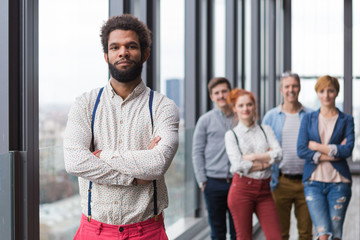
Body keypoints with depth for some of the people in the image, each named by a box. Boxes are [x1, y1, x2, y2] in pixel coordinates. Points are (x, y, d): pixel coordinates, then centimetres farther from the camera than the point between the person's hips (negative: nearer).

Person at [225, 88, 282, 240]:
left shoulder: (266, 130, 11)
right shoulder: (231, 135, 3)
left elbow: (278, 154, -5)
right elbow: (238, 165, -10)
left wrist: (253, 156, -10)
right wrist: (266, 161, -6)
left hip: (264, 190, 3)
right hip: (242, 189, -2)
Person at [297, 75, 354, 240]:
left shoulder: (346, 120, 8)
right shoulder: (308, 119, 10)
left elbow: (348, 149, -8)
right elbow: (301, 150, -3)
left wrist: (317, 146, -6)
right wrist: (334, 153, -8)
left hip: (338, 182, 0)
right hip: (314, 181, 0)